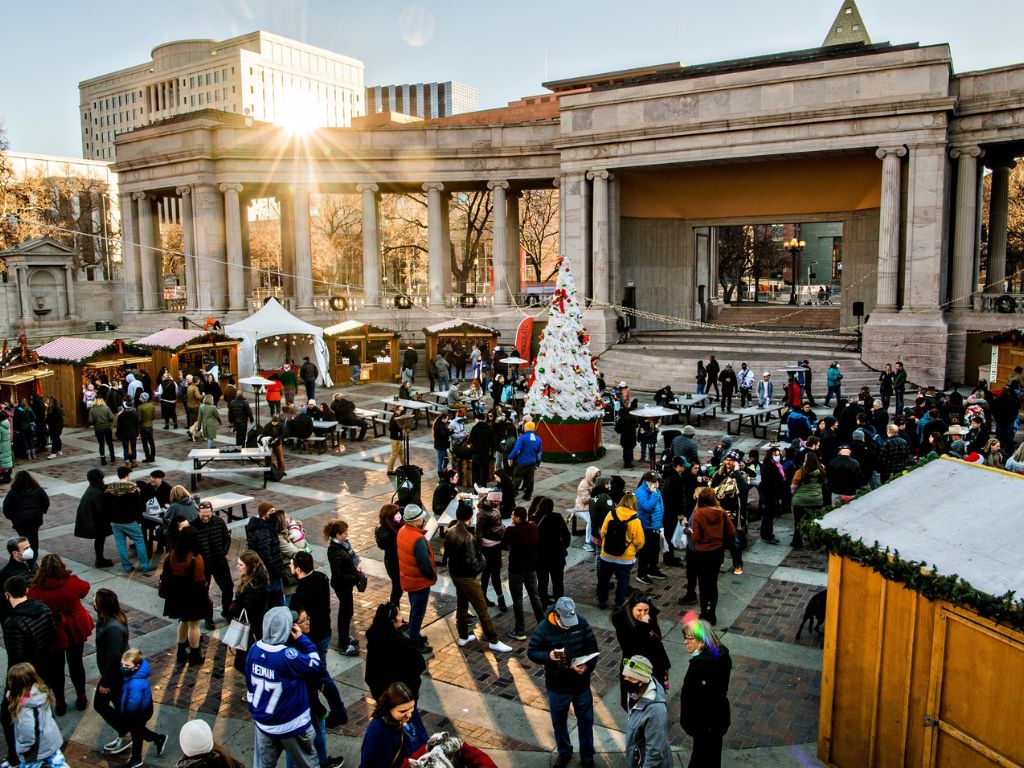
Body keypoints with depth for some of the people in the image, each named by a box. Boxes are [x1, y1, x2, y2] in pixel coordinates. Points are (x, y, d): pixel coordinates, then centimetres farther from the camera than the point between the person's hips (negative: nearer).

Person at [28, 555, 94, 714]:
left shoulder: (35, 590, -24)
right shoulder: (72, 583, -20)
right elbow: (85, 588, 2)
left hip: (51, 634, -1)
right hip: (75, 630, 1)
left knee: (55, 668, 19)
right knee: (76, 663, 20)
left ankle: (60, 702, 32)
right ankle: (81, 698, 33)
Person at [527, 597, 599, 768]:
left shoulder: (581, 623, -15)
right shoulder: (544, 628, -20)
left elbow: (592, 648, -6)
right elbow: (532, 652, -11)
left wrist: (587, 666, -24)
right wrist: (548, 656, -31)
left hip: (581, 685, 1)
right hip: (557, 687, -1)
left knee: (585, 721, 18)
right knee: (559, 722, 21)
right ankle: (564, 752, 47)